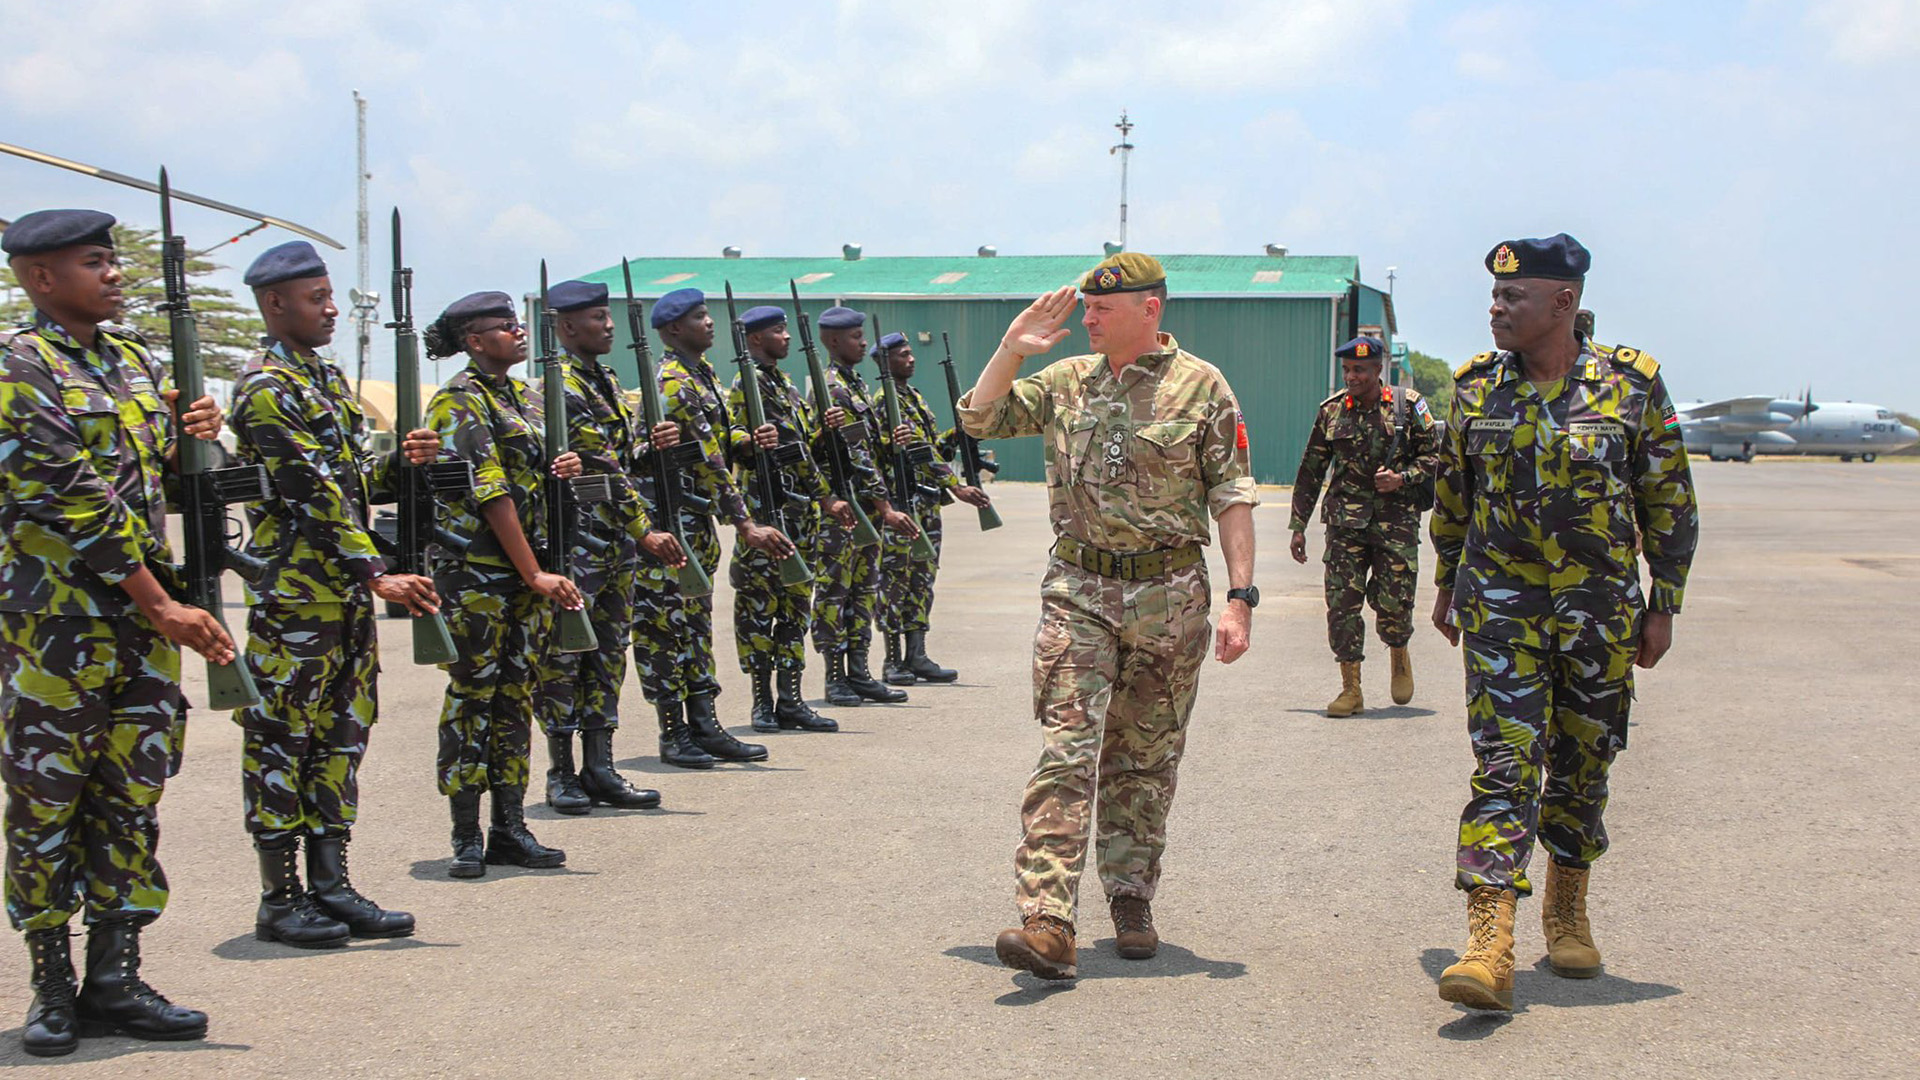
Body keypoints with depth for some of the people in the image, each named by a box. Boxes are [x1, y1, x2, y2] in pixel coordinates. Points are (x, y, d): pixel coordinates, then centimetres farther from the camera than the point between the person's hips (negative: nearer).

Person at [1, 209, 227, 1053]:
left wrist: (188, 436, 1)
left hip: (146, 613, 7)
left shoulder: (134, 359, 14)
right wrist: (163, 608, -19)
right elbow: (72, 498, -17)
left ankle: (114, 981, 15)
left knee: (132, 797, 7)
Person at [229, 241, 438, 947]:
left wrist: (403, 462, -2)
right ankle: (280, 900, 6)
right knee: (282, 738, -1)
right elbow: (313, 494, -20)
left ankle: (329, 886, 18)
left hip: (348, 590, 9)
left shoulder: (326, 376, 16)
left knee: (341, 734, 11)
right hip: (295, 591, -9)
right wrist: (378, 574, -23)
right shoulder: (265, 390, -13)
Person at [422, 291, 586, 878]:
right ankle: (467, 836, 3)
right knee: (472, 698, -3)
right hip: (474, 570, -8)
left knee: (516, 698, 9)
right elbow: (490, 494, -16)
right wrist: (535, 574, -19)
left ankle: (510, 829, 14)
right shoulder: (459, 403, -10)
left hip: (530, 570, 8)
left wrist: (565, 467, -2)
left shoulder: (527, 396, 15)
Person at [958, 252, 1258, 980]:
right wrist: (1012, 350, 1)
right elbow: (979, 420, 13)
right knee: (1065, 755, -9)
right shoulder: (1066, 382, 9)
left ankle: (1131, 901, 24)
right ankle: (1047, 922, -16)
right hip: (1079, 591, 2)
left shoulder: (1201, 387, -1)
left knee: (1146, 761, 9)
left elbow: (1233, 499, -3)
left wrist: (1240, 598, -10)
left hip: (1168, 595, -1)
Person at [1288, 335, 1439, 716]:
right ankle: (1351, 688, 5)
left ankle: (1399, 656, 30)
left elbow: (1434, 454, 7)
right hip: (1346, 522, 2)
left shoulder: (1408, 405, 1)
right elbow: (1310, 472, 11)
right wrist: (1298, 526, 9)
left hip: (1396, 519, -2)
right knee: (1341, 602, -5)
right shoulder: (1331, 411, 6)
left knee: (1393, 602, -4)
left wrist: (1403, 478, -12)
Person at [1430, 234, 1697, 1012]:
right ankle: (1490, 944, -16)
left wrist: (1663, 605, 0)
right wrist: (1448, 583, 17)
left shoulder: (1632, 384, -4)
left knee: (1581, 763, 11)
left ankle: (1567, 908, 32)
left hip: (1600, 609, 0)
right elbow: (1451, 493, 15)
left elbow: (1669, 501, 2)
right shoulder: (1475, 387, 2)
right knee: (1503, 763, -10)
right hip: (1500, 605, 0)